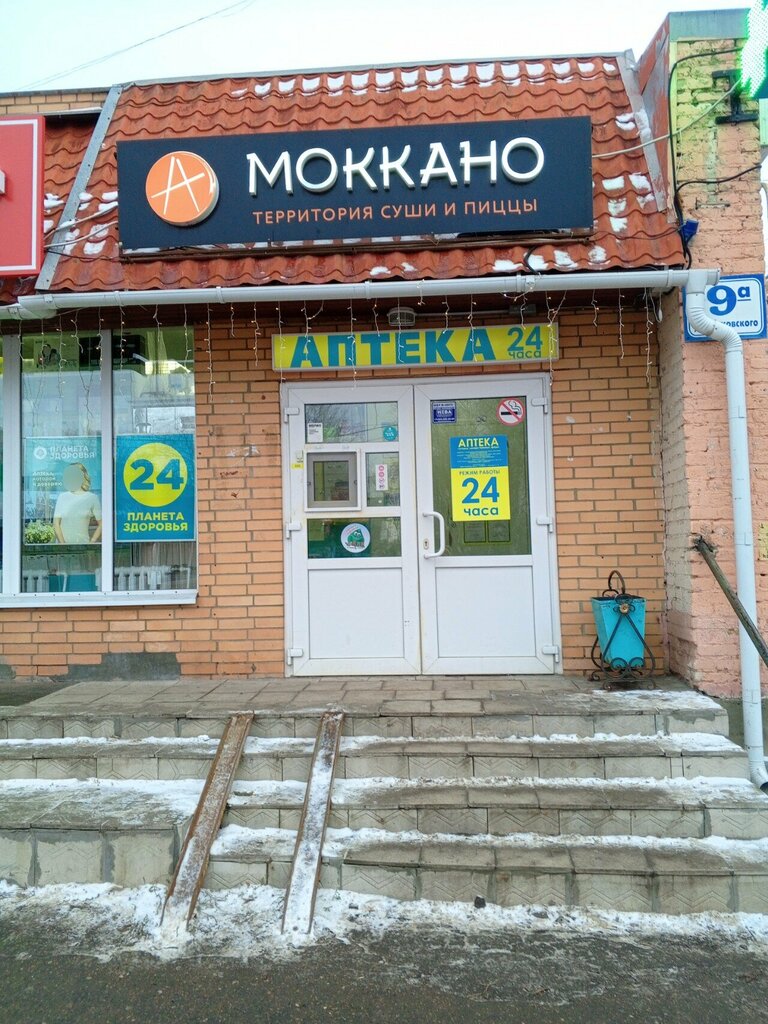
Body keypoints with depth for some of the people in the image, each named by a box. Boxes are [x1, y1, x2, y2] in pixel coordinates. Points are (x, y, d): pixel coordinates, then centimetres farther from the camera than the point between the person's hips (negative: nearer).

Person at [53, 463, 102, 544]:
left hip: (83, 544, -1)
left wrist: (91, 543, -7)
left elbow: (101, 524, 2)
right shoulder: (62, 497, 7)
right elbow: (56, 524, 4)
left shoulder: (92, 498, 1)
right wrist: (62, 544, -6)